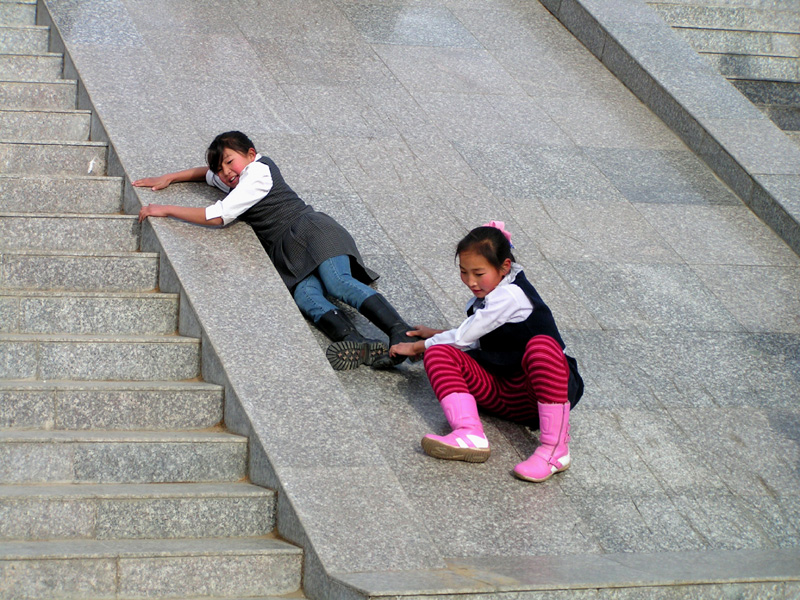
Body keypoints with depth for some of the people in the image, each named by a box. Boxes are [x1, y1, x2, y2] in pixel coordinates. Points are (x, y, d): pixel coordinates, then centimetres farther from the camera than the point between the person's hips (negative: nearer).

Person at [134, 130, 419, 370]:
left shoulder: (257, 174, -2)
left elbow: (217, 216, -9)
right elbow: (208, 172, 49)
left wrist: (165, 209, -3)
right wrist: (168, 178, 34)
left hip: (309, 229, -6)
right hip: (285, 253, 6)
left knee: (338, 284, -33)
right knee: (306, 297, -27)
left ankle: (401, 333, -49)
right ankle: (357, 344, -56)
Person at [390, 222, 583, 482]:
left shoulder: (511, 295, -13)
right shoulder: (486, 297, 15)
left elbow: (463, 338, -9)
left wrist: (417, 347, 4)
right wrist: (436, 335, 23)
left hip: (539, 390, -8)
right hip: (500, 390, 8)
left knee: (541, 345, -41)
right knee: (439, 355, -12)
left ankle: (556, 449, -42)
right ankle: (470, 434, -37)